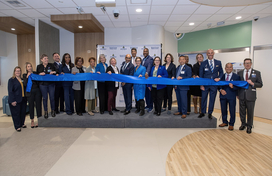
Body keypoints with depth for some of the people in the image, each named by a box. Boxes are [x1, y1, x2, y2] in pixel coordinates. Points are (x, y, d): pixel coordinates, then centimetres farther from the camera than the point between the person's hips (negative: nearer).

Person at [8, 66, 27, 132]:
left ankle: (22, 124, 28)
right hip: (16, 100, -5)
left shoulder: (22, 79, 11)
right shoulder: (11, 80, -5)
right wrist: (12, 100, -17)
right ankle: (17, 126, 14)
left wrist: (26, 97, 10)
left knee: (23, 112, 11)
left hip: (23, 99, 5)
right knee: (16, 113, 3)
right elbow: (10, 91, -11)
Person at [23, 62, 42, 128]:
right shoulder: (25, 75, 7)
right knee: (31, 106, 5)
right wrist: (27, 77, -11)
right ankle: (32, 121, 17)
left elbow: (39, 82, 9)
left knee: (38, 105, 1)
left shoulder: (35, 73, 9)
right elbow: (25, 85, -6)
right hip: (30, 92, -1)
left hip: (37, 91, 1)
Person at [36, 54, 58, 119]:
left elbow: (57, 72, 7)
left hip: (51, 84, 0)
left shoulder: (51, 65, 5)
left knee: (52, 97, 2)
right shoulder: (39, 66, 7)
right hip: (43, 84, 0)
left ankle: (53, 110, 20)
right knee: (45, 98, 5)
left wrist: (54, 72, -13)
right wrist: (40, 74, -12)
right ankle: (45, 112, 19)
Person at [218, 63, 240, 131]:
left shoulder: (236, 77, -1)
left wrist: (232, 87, -25)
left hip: (232, 96, -3)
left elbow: (238, 87, -6)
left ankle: (231, 124, 21)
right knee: (223, 110, 12)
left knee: (232, 111, 5)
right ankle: (225, 122, 30)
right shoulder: (222, 76, 7)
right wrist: (221, 90, -11)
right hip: (223, 96, 3)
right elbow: (219, 85, 8)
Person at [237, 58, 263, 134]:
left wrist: (252, 83, -17)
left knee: (250, 112, 5)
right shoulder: (240, 73, 8)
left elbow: (260, 84, 1)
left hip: (250, 96, -2)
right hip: (241, 96, 2)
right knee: (242, 111, 12)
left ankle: (249, 126, 21)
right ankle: (243, 124, 29)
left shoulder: (256, 73, 2)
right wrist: (237, 93, 8)